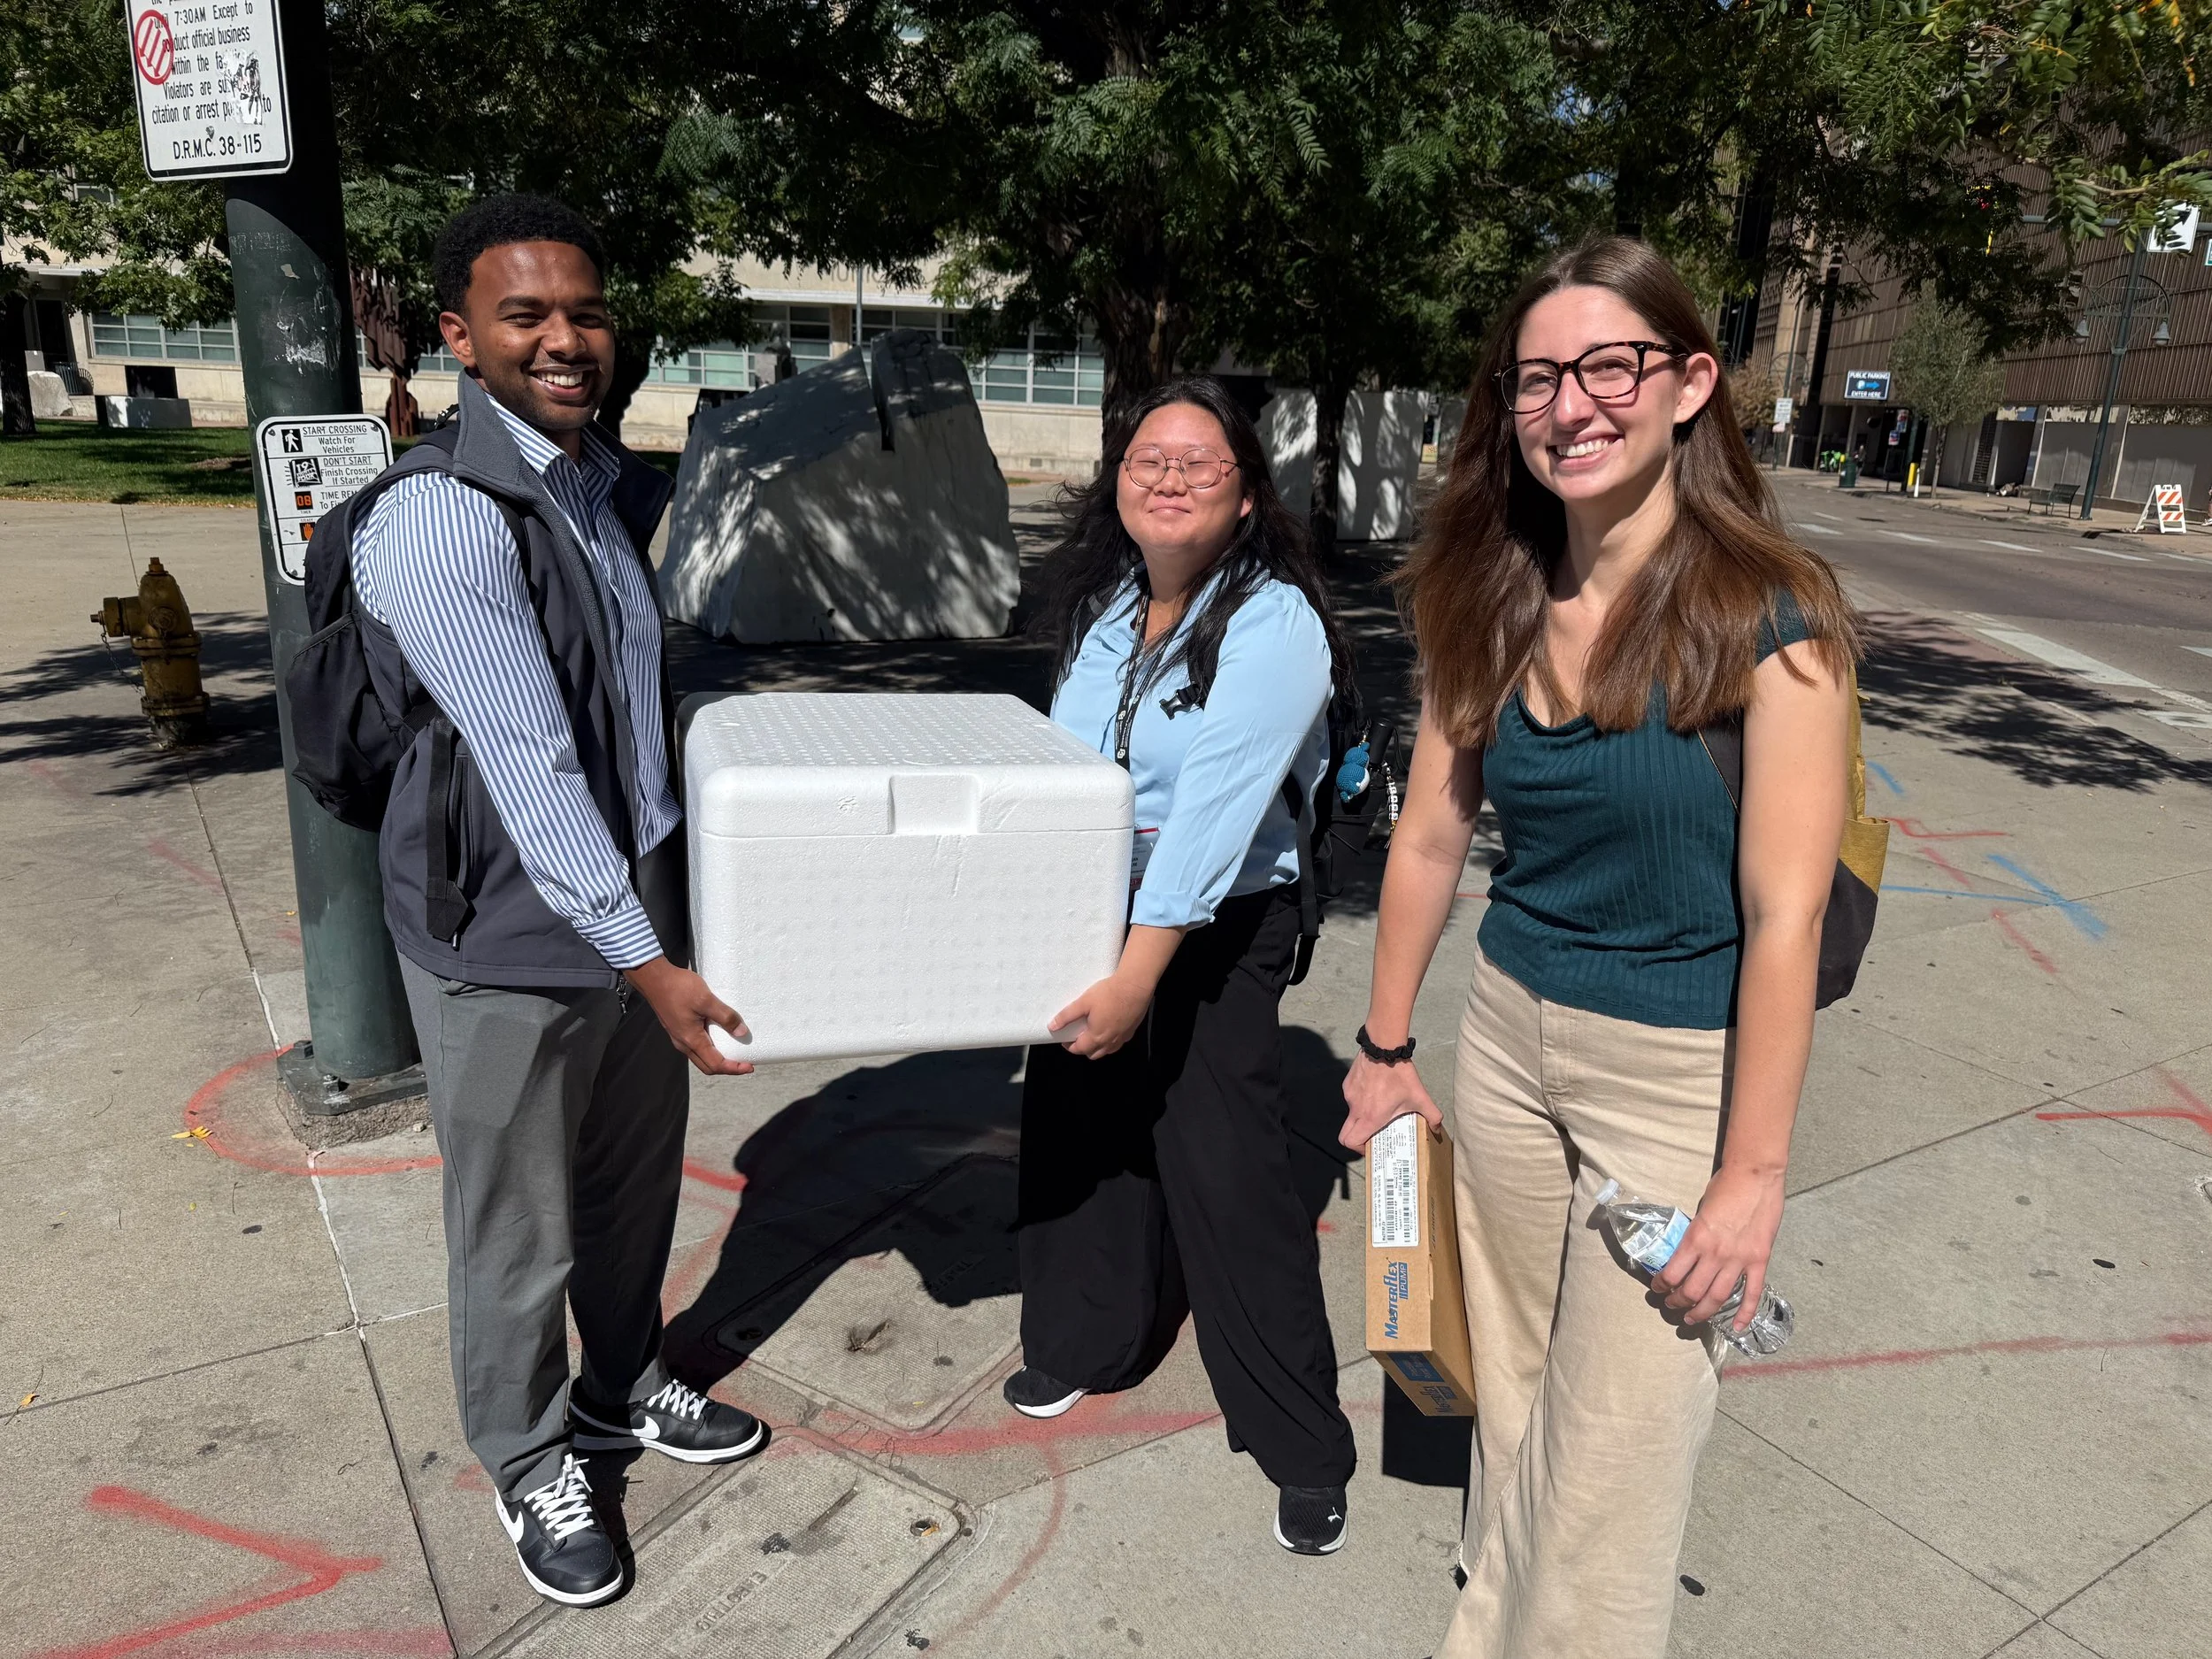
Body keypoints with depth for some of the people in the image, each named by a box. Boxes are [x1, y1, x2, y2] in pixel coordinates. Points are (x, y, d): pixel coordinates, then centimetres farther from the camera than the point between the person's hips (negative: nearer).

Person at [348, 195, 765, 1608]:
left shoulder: (615, 480, 7)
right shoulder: (440, 517, -20)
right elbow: (528, 768, -25)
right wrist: (648, 962, -25)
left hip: (639, 896, 8)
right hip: (511, 936, -7)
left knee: (637, 1179, 22)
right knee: (520, 1228, 11)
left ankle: (623, 1389, 46)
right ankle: (529, 1464, 35)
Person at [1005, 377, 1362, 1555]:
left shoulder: (1272, 624, -19)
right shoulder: (1102, 605, 4)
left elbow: (1213, 806, -28)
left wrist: (1138, 973, -32)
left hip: (1216, 931, -7)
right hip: (1087, 911, 7)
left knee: (1227, 1170, -3)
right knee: (1076, 1125, 17)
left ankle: (1304, 1447, 15)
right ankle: (1089, 1338, 42)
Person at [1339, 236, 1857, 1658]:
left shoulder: (1768, 619, -17)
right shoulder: (1491, 609, 0)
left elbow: (1786, 913, -17)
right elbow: (1430, 840, 5)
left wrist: (1754, 1171, -15)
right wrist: (1387, 1046, 9)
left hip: (1684, 1068, -5)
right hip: (1509, 1034, 5)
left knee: (1613, 1452, 7)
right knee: (1511, 1392, 21)